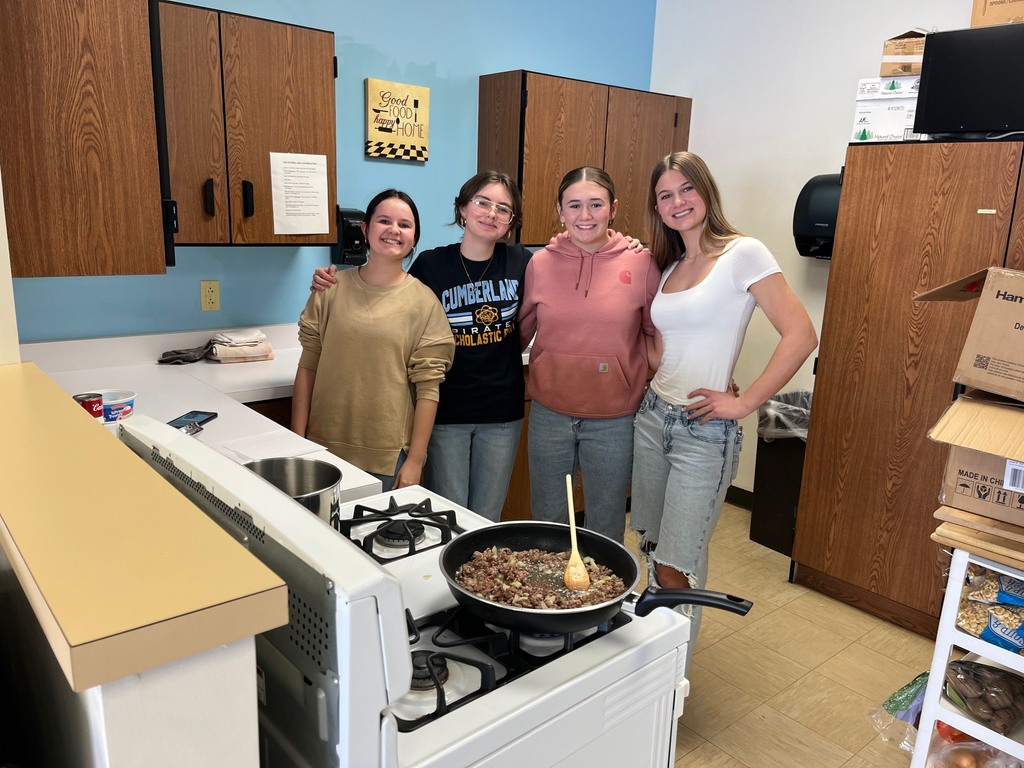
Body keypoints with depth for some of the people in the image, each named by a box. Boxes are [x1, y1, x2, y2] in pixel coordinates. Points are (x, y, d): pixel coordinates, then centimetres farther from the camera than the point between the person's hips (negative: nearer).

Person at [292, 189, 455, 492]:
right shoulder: (331, 289, 1)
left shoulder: (424, 302, -4)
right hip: (325, 447, 2)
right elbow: (307, 367, 4)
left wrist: (415, 461, -7)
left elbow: (428, 388, -5)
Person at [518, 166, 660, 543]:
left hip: (614, 421, -1)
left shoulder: (641, 262, -7)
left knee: (606, 531, 17)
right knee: (546, 524, 19)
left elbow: (656, 333, 5)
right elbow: (520, 331, 11)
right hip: (549, 415, 2)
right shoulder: (541, 263, -1)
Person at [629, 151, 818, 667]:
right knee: (653, 552, 14)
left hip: (704, 431, -7)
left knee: (677, 569, -1)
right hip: (653, 416, 7)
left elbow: (801, 336, -16)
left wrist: (744, 403, -16)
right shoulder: (670, 267, 12)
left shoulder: (743, 253, -9)